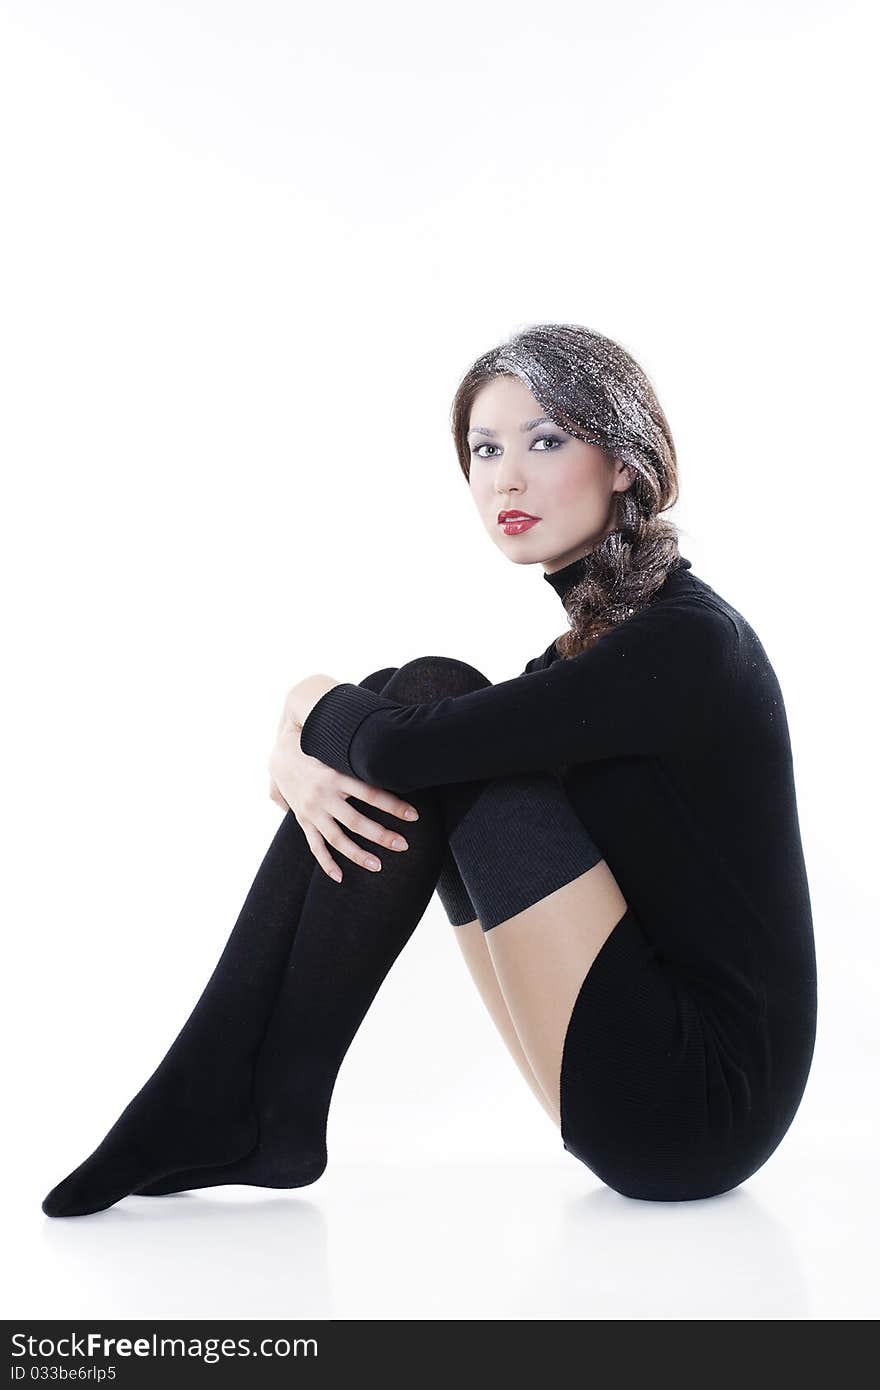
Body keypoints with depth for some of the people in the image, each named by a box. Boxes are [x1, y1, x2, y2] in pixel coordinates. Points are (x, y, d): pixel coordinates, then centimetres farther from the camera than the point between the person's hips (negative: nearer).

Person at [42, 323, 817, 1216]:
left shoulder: (687, 640, -17)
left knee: (424, 702, -16)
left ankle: (260, 1107, -7)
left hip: (701, 1103, -9)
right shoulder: (602, 638, 12)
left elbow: (399, 747, -27)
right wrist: (298, 758, -13)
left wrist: (317, 705, -4)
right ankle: (226, 1093, -5)